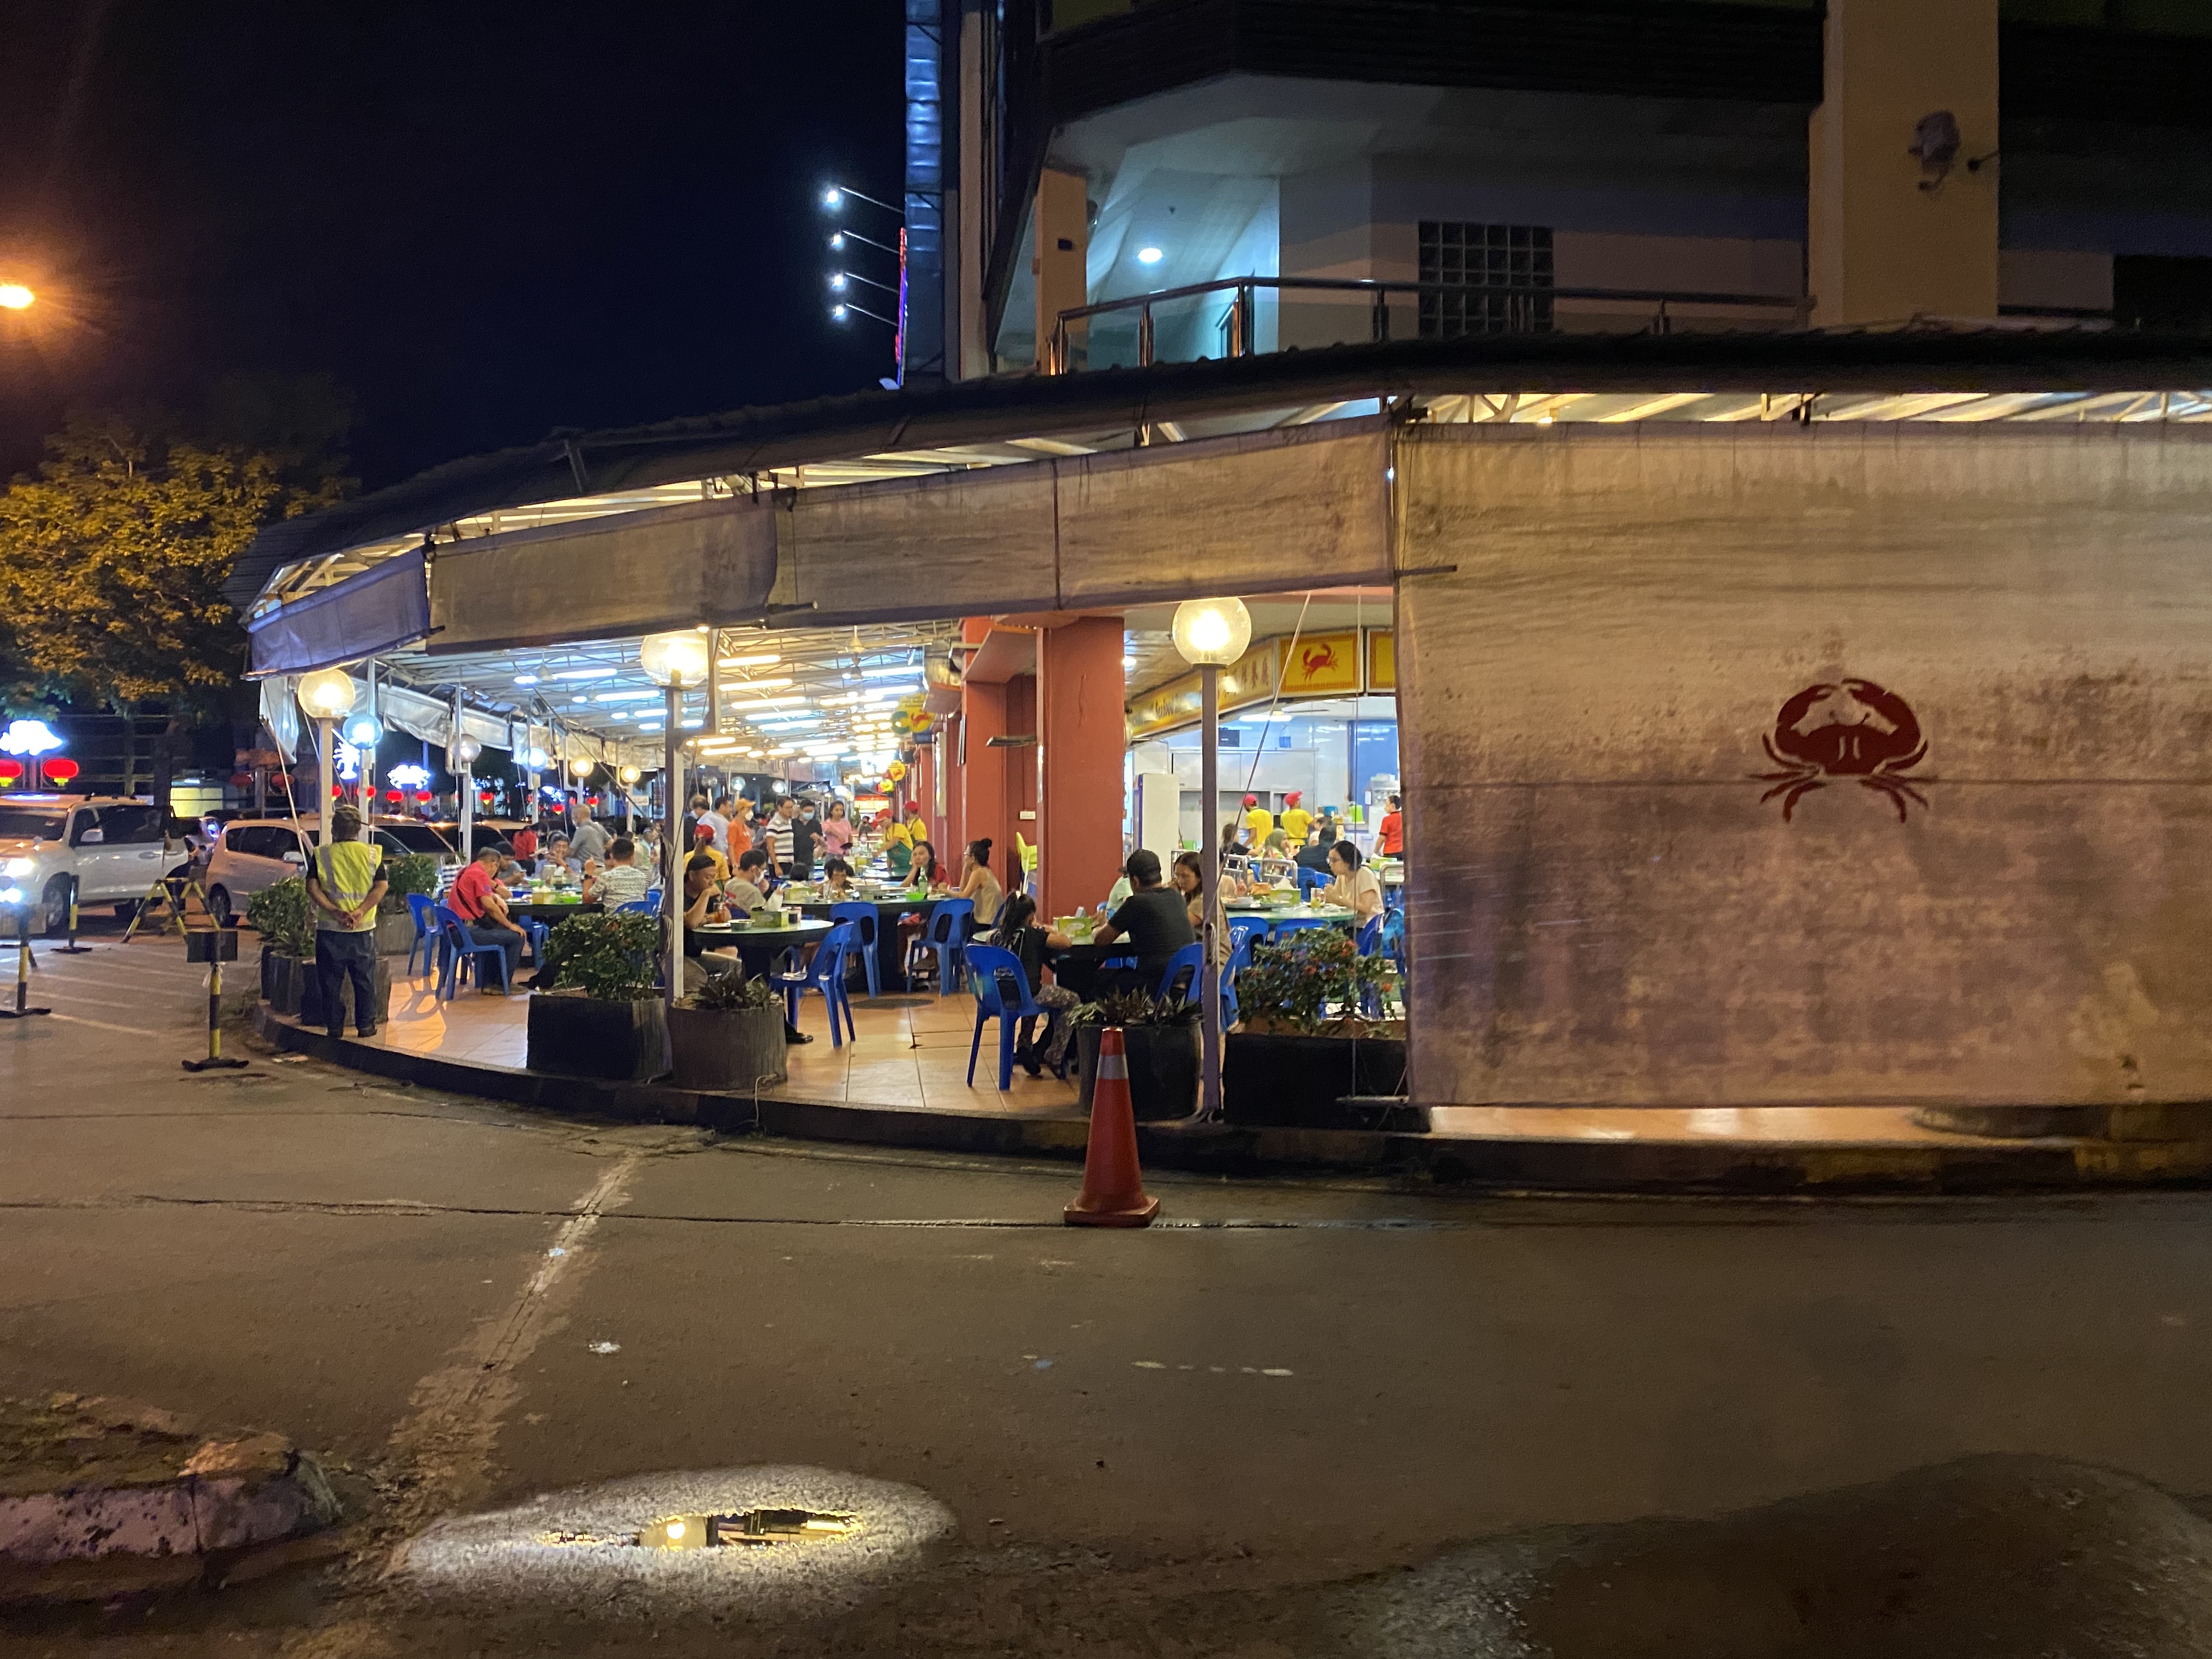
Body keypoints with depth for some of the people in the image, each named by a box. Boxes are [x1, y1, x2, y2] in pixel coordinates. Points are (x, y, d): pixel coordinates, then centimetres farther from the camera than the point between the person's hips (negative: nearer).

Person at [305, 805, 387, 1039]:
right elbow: (381, 887, -8)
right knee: (365, 979, 11)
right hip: (364, 928, 1)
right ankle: (366, 1025, 15)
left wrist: (334, 911, -16)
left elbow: (312, 887, -10)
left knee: (331, 981, 8)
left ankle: (335, 1027, 11)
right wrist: (360, 911, -15)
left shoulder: (322, 855, 0)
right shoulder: (372, 854, 1)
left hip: (330, 928, -1)